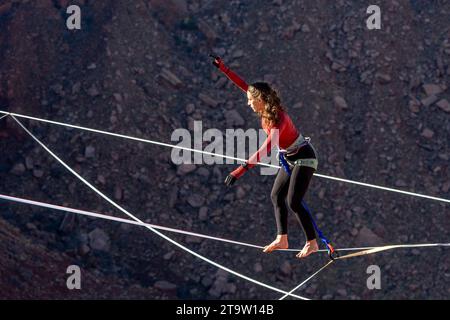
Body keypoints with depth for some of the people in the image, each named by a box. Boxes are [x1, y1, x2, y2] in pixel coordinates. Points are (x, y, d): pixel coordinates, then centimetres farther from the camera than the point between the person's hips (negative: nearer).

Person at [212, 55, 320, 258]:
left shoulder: (278, 119, -33)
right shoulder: (265, 109, -8)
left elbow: (266, 149, -42)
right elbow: (244, 86, 2)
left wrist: (243, 168, -48)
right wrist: (224, 69, 1)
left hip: (304, 158, -9)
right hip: (290, 158, 9)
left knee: (294, 201, -12)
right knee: (276, 195, 9)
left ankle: (312, 243, -4)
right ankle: (282, 239, 12)